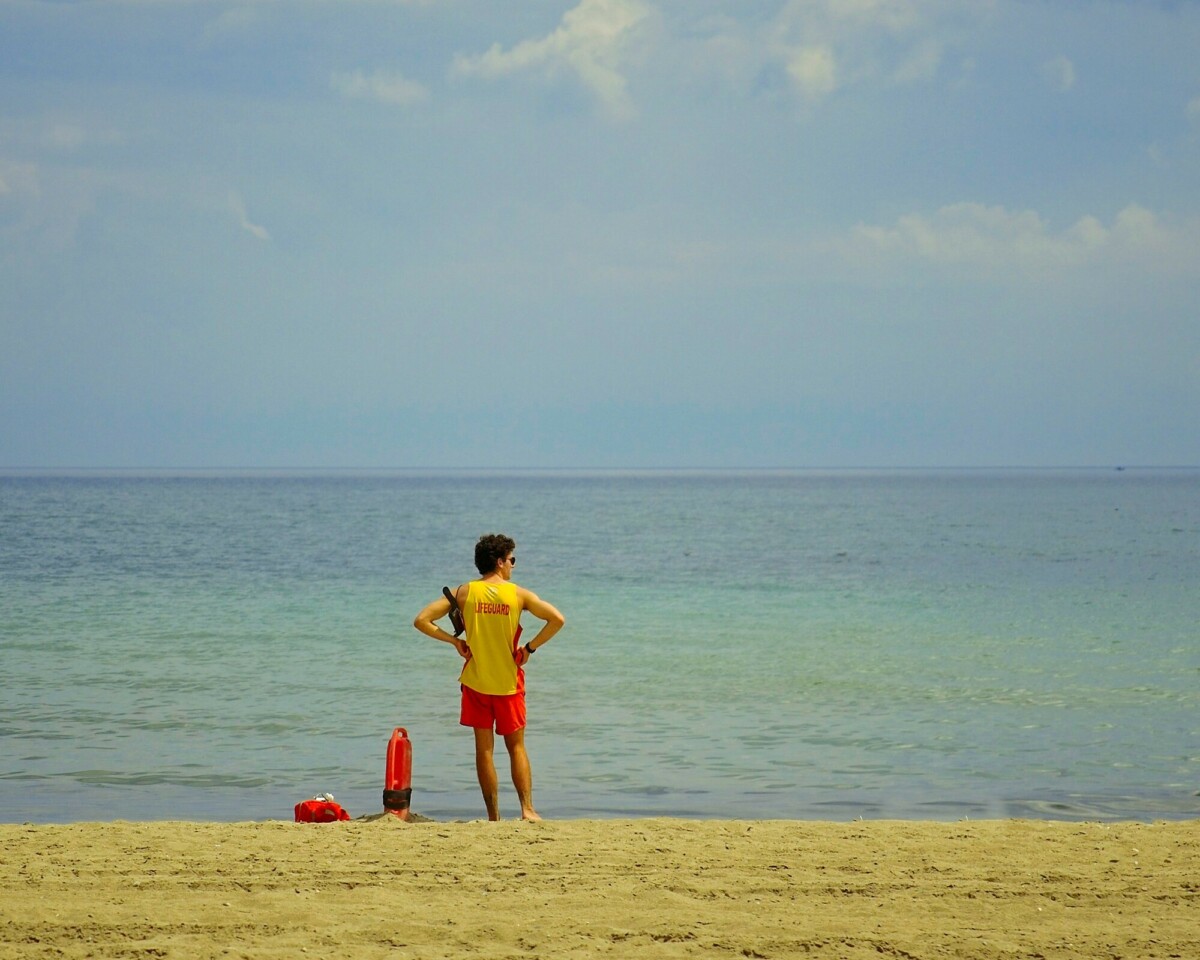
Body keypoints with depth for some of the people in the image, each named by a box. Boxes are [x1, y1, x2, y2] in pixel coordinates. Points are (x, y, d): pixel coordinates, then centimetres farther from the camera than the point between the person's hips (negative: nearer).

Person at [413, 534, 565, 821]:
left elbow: (422, 620, -7)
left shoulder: (464, 592, -4)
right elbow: (557, 619, -12)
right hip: (509, 682, 0)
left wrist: (454, 641, 0)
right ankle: (527, 808, -5)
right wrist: (530, 647, -3)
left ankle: (494, 816, 5)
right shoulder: (519, 595, -6)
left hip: (476, 681, 0)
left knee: (484, 749, 7)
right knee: (516, 746, 10)